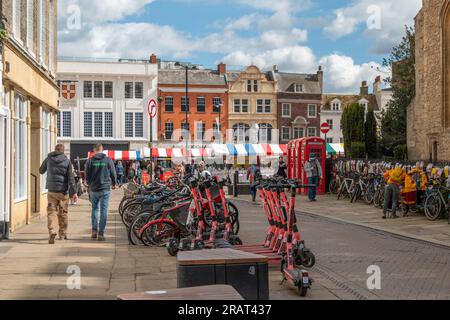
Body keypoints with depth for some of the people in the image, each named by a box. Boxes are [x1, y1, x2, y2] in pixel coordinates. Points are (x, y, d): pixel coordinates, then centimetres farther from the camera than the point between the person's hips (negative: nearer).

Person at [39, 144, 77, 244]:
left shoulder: (48, 159, 3)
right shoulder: (67, 161, -2)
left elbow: (41, 171, 18)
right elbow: (71, 178, -7)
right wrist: (74, 192, -8)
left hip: (51, 190, 0)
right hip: (63, 191, 0)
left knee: (51, 211, -1)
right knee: (63, 213, 12)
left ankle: (52, 232, -21)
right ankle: (62, 234, 21)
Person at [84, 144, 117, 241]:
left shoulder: (90, 161, 0)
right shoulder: (108, 160, -3)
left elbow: (86, 175, 3)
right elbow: (113, 174, 3)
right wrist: (114, 184, 22)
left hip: (93, 189, 2)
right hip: (105, 189, -2)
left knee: (94, 209, 17)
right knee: (103, 211, 0)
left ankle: (94, 230, 11)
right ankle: (101, 233, -2)